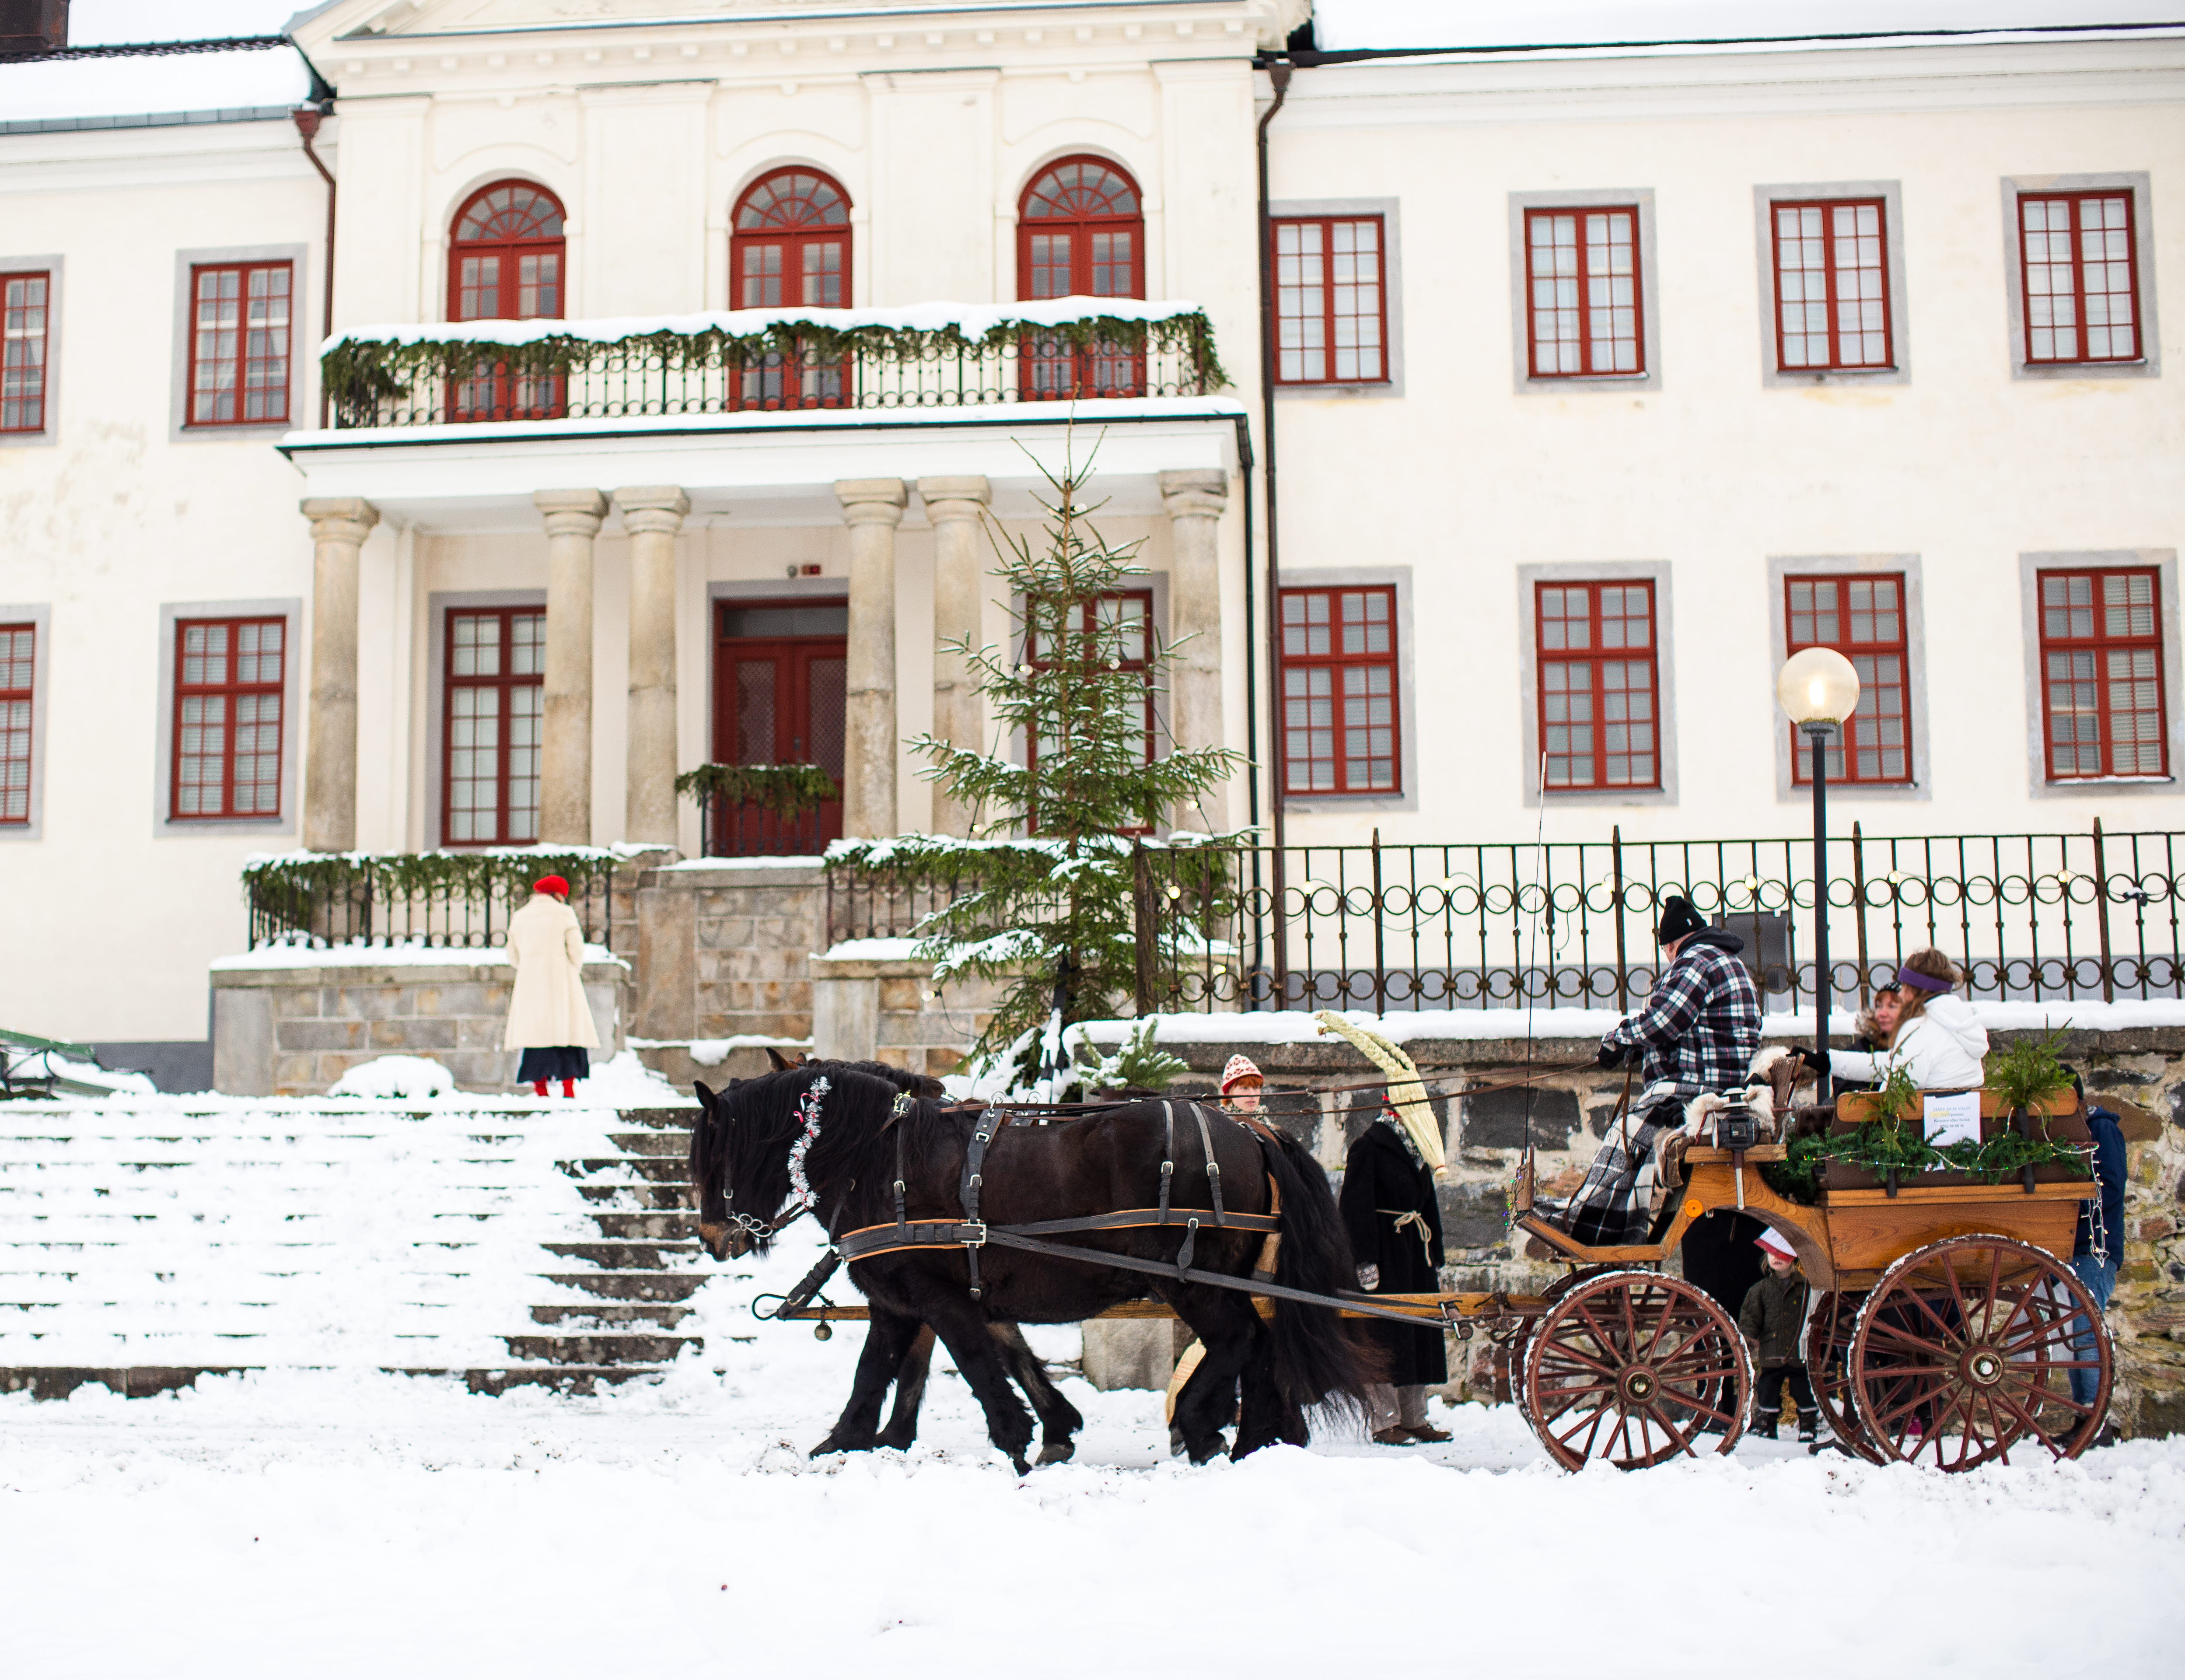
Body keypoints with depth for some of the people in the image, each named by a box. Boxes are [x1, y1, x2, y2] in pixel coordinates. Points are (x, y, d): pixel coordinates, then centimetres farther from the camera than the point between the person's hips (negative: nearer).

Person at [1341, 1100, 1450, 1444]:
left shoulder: (1418, 1154, 17)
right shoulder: (1367, 1148, -7)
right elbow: (1356, 1209, -13)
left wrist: (1435, 1260, 17)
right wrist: (1365, 1261, -19)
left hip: (1416, 1259, 8)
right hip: (1383, 1255, -8)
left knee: (1419, 1334, 8)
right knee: (1383, 1332, -7)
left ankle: (1414, 1418, 15)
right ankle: (1384, 1421, -3)